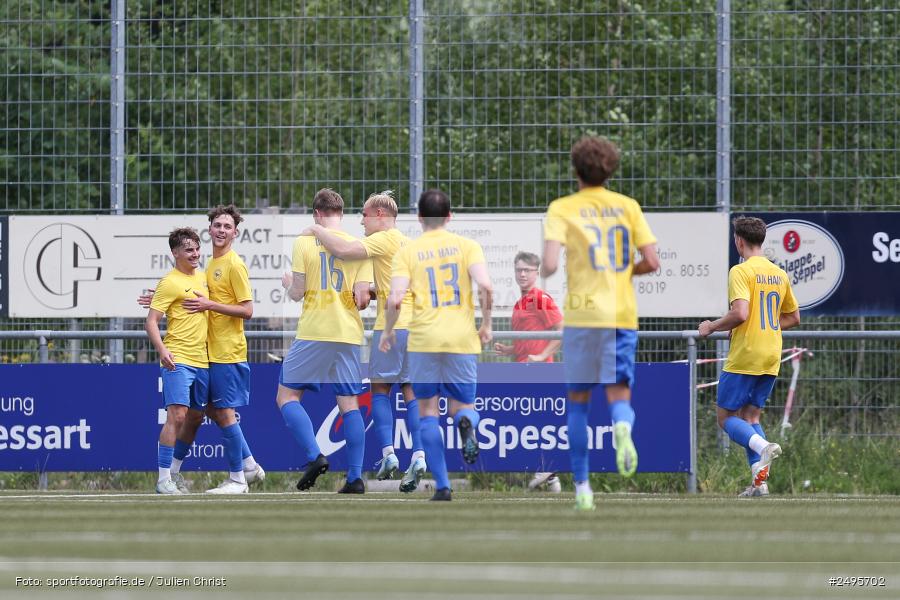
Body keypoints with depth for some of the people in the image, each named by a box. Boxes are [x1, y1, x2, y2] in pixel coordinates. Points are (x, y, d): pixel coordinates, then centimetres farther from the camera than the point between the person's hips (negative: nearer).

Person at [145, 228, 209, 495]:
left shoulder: (202, 277, 15)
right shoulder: (170, 282, -8)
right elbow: (151, 321, -12)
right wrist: (162, 350, -25)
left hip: (202, 360, 8)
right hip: (177, 360, -8)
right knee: (177, 415, -15)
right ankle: (163, 479, -15)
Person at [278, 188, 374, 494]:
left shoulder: (305, 242, -3)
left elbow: (297, 293, -5)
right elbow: (362, 298, -1)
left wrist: (288, 283, 17)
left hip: (313, 334, -4)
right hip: (349, 335, 4)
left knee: (287, 395, 7)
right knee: (349, 403, 8)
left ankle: (314, 456, -11)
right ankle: (355, 477, 3)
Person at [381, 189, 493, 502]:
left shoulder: (408, 251, 1)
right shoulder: (467, 246, 4)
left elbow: (395, 299, -8)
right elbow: (485, 287, -10)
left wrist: (388, 332, 8)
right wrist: (486, 325, 4)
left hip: (423, 339, -1)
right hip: (462, 339, 1)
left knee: (428, 411, 11)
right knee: (462, 406, 14)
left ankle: (442, 486, 4)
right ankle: (467, 422, -26)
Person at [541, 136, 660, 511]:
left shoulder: (562, 209, -1)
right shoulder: (628, 207, 7)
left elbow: (550, 265, -13)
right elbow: (651, 262, 4)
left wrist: (544, 272, 10)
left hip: (583, 314, -2)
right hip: (623, 314, 2)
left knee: (578, 401, 11)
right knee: (619, 394, 4)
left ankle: (582, 486, 9)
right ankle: (622, 426, -33)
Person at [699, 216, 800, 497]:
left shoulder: (741, 271, -12)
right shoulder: (779, 274, 12)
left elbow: (740, 313, -24)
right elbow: (794, 318, 19)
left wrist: (712, 327, -8)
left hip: (744, 358, -7)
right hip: (771, 358, 7)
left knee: (725, 416, 2)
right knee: (750, 416, 13)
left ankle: (762, 446, -25)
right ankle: (759, 480, -1)